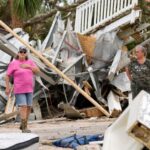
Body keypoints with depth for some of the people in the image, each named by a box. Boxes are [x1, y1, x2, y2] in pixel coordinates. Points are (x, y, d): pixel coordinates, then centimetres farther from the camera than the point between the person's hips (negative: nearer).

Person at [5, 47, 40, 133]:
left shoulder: (30, 62, 7)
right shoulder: (13, 63, -6)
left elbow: (37, 71, -5)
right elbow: (7, 76, -3)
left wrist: (28, 66, -19)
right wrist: (7, 88, -8)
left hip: (29, 89, 6)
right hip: (19, 90, -6)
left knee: (29, 107, 7)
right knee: (23, 107, -16)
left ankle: (23, 125, 22)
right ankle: (24, 128, -17)